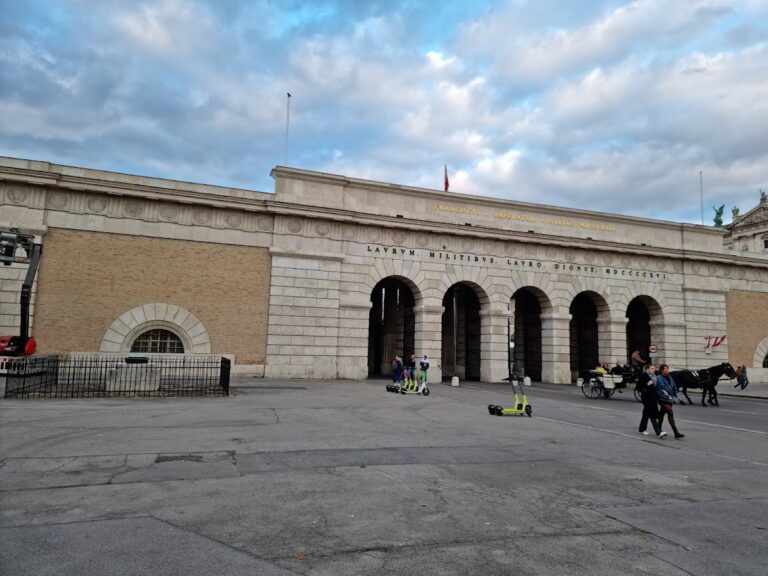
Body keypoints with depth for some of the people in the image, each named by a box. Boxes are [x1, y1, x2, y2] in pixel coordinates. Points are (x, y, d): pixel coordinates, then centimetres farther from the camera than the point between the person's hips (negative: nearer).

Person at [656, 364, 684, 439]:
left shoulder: (670, 377, 9)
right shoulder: (659, 378, -13)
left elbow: (674, 387, 19)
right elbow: (658, 391, -15)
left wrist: (675, 396, 12)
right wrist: (668, 397, -16)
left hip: (670, 399, 7)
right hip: (663, 399, -7)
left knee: (662, 413, 17)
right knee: (670, 413, -15)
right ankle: (676, 433, -15)